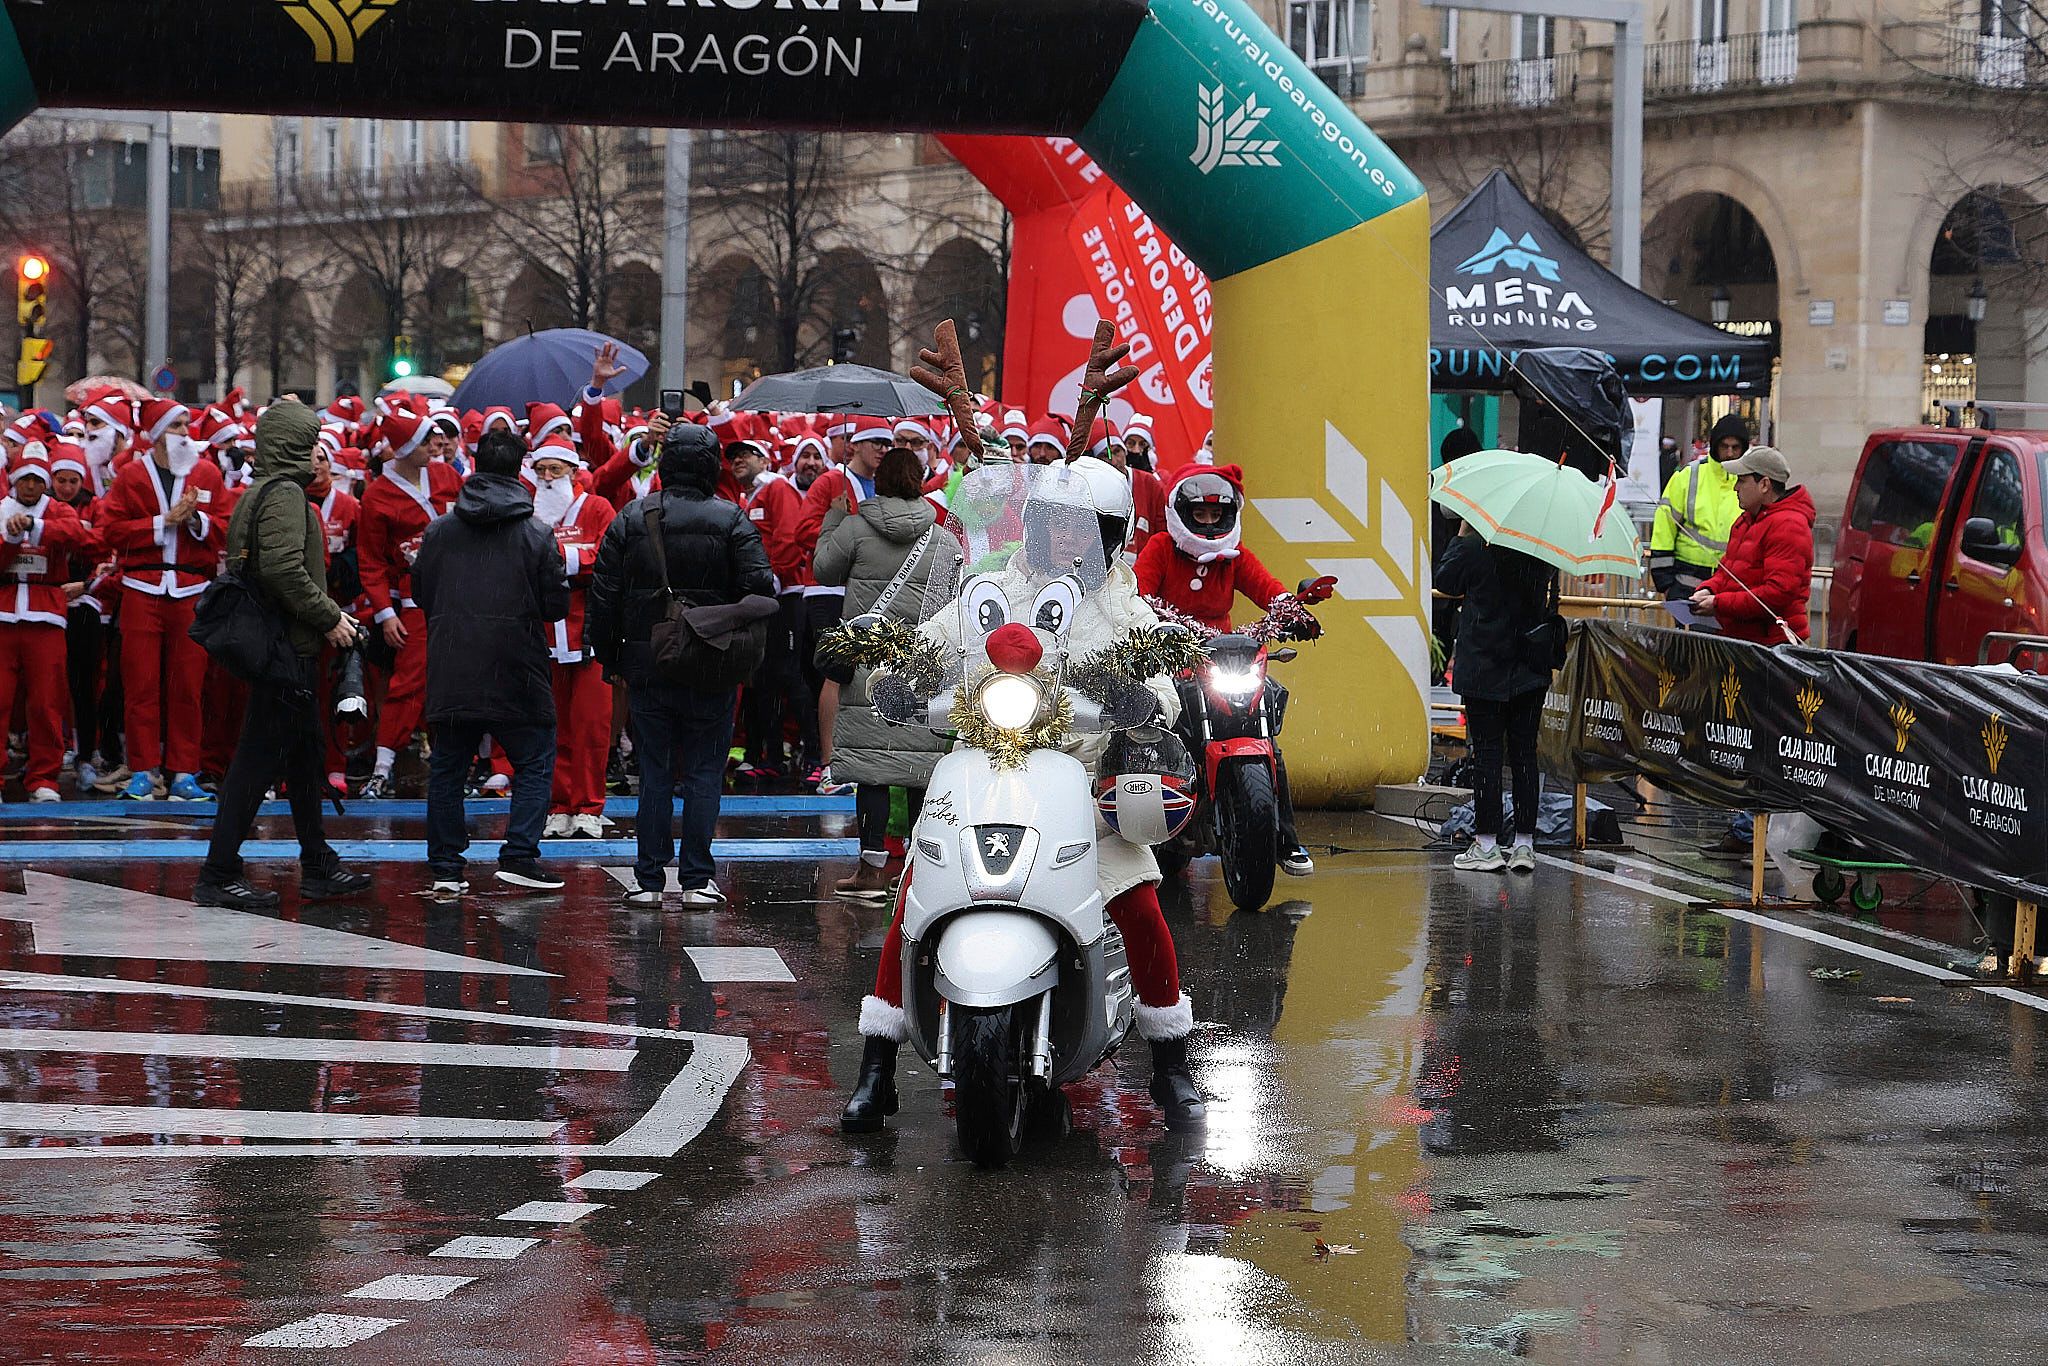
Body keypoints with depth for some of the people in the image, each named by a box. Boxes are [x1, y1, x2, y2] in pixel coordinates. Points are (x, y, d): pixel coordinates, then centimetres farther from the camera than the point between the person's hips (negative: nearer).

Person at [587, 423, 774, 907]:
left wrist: (606, 653, 12)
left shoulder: (630, 518, 1)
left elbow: (604, 593, 2)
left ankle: (649, 880, 8)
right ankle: (696, 881, 2)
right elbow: (760, 585, -13)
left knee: (654, 775, 8)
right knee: (704, 774, 4)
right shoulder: (731, 520, -6)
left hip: (647, 667, 2)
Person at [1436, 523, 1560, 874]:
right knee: (1524, 752, 8)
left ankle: (1487, 845, 2)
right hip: (1531, 669, 4)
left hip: (1485, 668, -4)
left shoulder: (1476, 546, -14)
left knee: (1486, 752, 0)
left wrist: (1462, 535, 6)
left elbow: (1446, 581, 1)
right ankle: (1525, 844, 9)